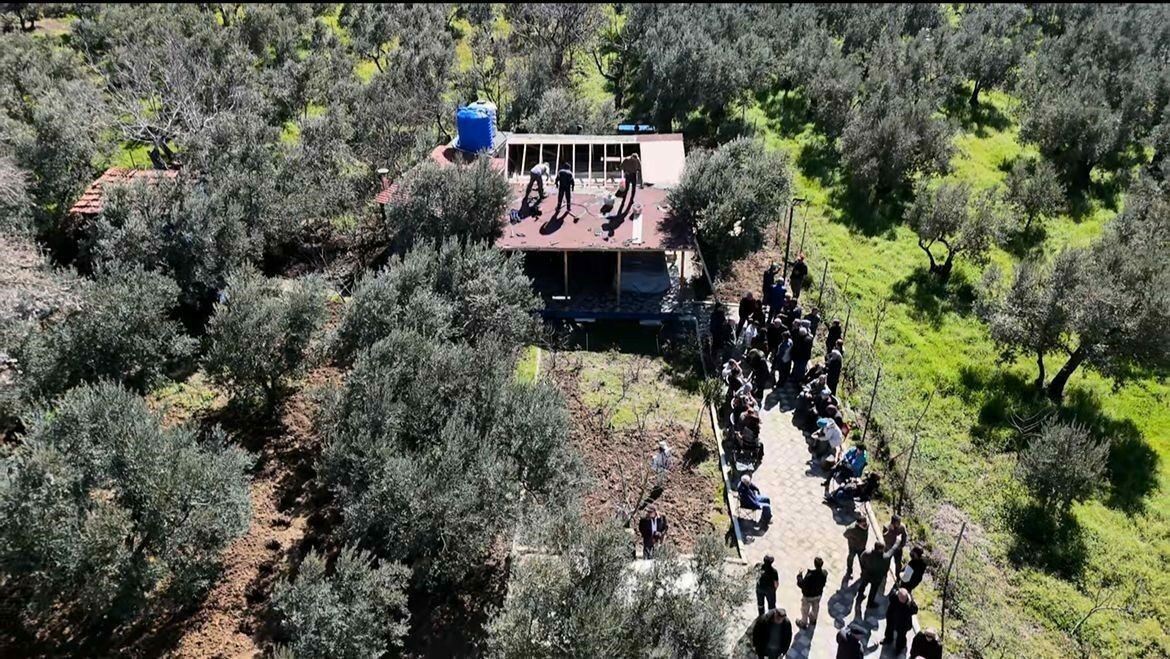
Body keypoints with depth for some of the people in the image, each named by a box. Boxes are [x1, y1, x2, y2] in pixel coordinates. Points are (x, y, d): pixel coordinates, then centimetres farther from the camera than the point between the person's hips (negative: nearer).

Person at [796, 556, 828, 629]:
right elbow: (823, 583, -5)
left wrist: (799, 575, -15)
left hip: (808, 596, -5)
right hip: (818, 594, 5)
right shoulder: (824, 573, -24)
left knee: (805, 610, 23)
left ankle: (803, 623, 44)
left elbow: (801, 584, -29)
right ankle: (813, 619, 57)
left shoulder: (810, 575, -40)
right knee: (815, 608, 32)